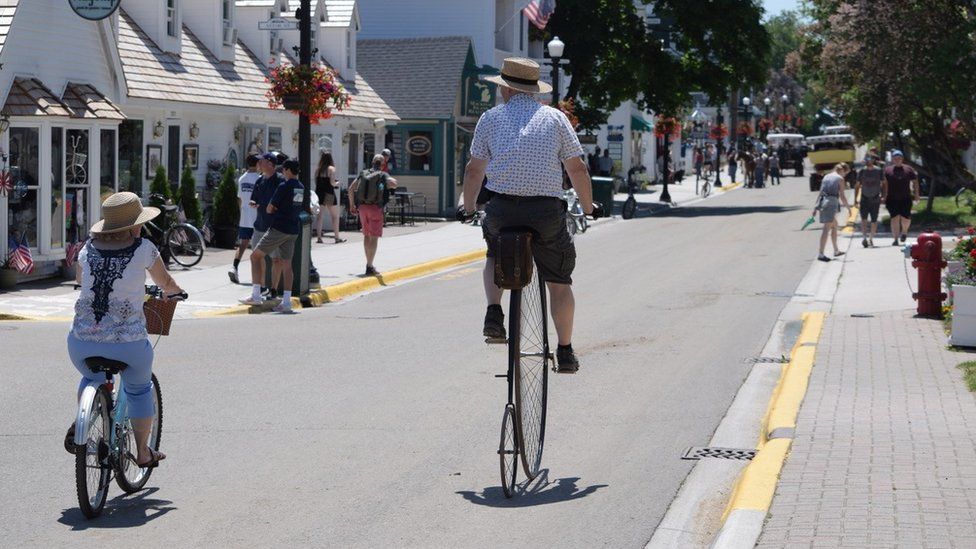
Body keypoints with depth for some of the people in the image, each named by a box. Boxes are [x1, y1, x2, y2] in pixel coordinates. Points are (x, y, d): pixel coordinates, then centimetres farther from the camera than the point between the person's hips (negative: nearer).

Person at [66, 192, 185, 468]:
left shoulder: (89, 248, 5)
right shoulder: (143, 249, -4)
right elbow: (165, 283, 12)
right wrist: (174, 292, 35)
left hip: (81, 341, 3)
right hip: (128, 342, -3)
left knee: (92, 379, 35)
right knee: (139, 389, 25)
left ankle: (79, 425, 16)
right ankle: (143, 452, 31)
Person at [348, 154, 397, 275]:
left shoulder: (363, 173, 10)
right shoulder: (383, 175, -4)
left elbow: (351, 189, 8)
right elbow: (394, 184, -23)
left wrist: (352, 205, 17)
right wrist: (391, 182, 2)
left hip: (362, 207, 5)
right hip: (375, 208, -5)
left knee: (367, 236, 19)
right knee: (374, 237, -3)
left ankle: (369, 264, 28)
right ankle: (369, 267, -9)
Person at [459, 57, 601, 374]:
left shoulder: (491, 118, 8)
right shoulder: (555, 117, 7)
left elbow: (474, 170, 9)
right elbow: (577, 169, 6)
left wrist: (468, 209, 23)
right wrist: (588, 208, 19)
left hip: (501, 209, 1)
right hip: (547, 211, -1)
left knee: (495, 257, 31)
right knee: (559, 282, 13)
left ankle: (494, 312, 9)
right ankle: (565, 352, 14)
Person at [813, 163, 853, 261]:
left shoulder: (826, 177, 17)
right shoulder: (840, 179, -2)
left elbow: (820, 193, 16)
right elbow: (842, 196, -5)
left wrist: (816, 207, 17)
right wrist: (848, 207, 6)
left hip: (822, 202, 7)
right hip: (832, 203, -7)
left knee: (835, 225, 23)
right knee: (827, 229, -8)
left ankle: (836, 250, 31)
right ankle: (821, 254, -13)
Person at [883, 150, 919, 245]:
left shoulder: (908, 169, 9)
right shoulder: (887, 170, 7)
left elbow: (915, 182, 13)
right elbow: (884, 184, 3)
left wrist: (916, 195, 7)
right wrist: (883, 196, -6)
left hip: (905, 198, 1)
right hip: (892, 198, 0)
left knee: (905, 218, -5)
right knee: (895, 218, -6)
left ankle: (904, 231, 28)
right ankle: (895, 239, 0)